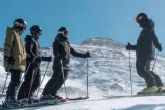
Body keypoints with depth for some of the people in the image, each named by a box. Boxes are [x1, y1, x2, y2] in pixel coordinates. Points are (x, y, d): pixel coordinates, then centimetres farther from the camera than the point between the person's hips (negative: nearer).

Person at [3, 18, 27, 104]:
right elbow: (7, 45, -13)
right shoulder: (12, 32, -1)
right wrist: (8, 56, -22)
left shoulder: (17, 35, 27)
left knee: (15, 81, 11)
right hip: (15, 63, -10)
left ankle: (9, 100, 15)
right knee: (16, 81, -13)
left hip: (19, 63, 10)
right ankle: (11, 99, -14)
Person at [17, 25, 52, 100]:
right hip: (31, 64, -9)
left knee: (37, 83, 7)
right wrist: (33, 56, -33)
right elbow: (28, 50, -19)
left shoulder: (36, 42, 25)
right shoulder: (30, 40, -1)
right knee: (28, 81, -13)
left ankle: (28, 96, 14)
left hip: (36, 65, 9)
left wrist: (46, 59, 26)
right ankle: (20, 98, -10)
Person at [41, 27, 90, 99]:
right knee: (56, 78, -15)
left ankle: (52, 94, 6)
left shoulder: (67, 42, 24)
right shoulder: (57, 41, 3)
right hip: (59, 63, -7)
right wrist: (58, 57, -32)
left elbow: (74, 53, 26)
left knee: (62, 80, 0)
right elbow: (55, 51, -12)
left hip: (66, 65, 7)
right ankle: (45, 94, -13)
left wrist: (84, 55, 22)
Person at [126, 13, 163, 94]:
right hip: (144, 53, 10)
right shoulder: (145, 30, 29)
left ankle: (152, 85, -21)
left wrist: (157, 45, -36)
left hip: (145, 54, -10)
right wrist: (131, 47, 28)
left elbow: (153, 37, -20)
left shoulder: (149, 28, 0)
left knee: (141, 70, -16)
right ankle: (159, 85, 7)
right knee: (146, 70, 11)